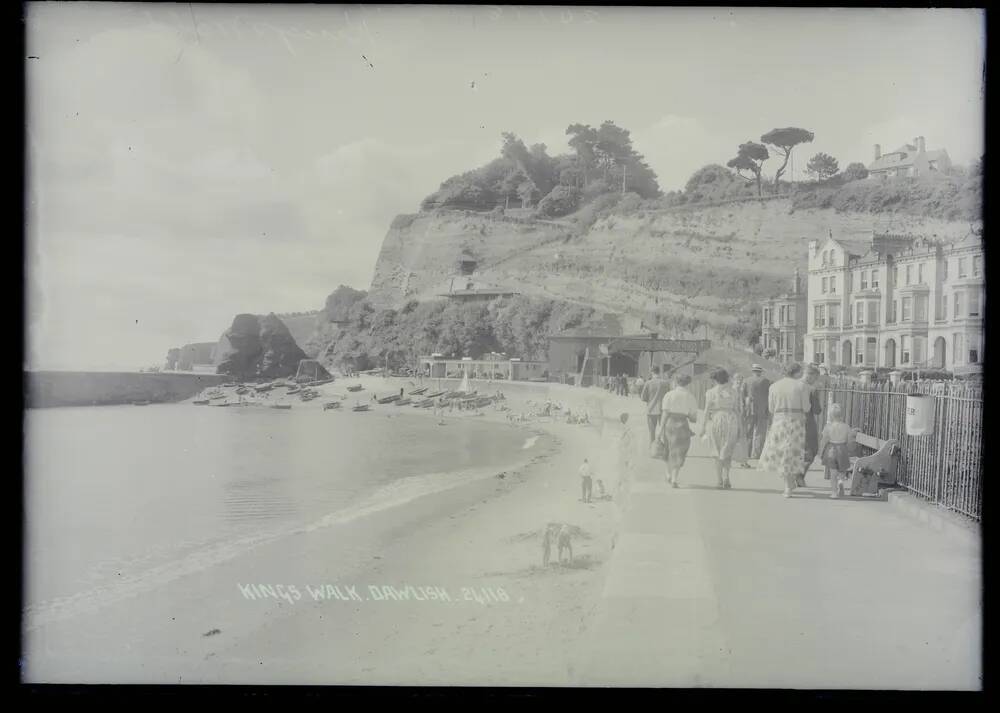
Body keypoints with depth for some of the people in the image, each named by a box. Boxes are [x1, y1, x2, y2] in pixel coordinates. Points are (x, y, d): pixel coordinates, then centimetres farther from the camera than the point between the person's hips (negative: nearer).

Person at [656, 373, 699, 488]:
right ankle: (674, 480, -6)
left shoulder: (669, 395, -2)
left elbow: (665, 414, -6)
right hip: (682, 427, -1)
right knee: (678, 454, 7)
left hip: (668, 425, 1)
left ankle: (669, 476, 33)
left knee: (669, 452, 22)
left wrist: (660, 430, -4)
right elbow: (694, 419, 0)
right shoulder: (691, 397, -1)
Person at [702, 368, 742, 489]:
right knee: (727, 452, 13)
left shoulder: (710, 392, -4)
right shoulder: (733, 392, 3)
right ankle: (726, 477, -3)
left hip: (715, 421, -1)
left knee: (718, 452, 10)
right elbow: (737, 410, 3)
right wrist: (738, 428, 9)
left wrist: (704, 426, 2)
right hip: (730, 421, 1)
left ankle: (719, 480, 9)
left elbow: (707, 410, -5)